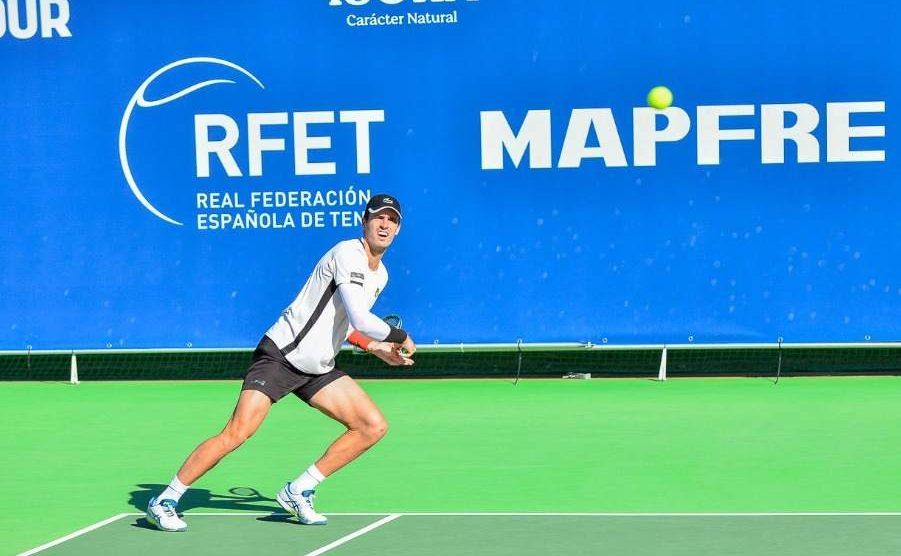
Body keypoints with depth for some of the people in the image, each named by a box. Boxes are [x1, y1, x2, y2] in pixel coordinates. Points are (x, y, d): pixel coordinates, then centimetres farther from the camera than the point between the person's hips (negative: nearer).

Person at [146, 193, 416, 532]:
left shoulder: (380, 275, 13)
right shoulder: (348, 254, -16)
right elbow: (360, 318, -25)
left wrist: (376, 348, 14)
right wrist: (401, 338, -10)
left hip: (318, 369, 9)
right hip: (280, 354, -9)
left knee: (374, 427, -1)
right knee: (237, 433, -19)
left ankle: (297, 493, 6)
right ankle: (164, 501, -7)